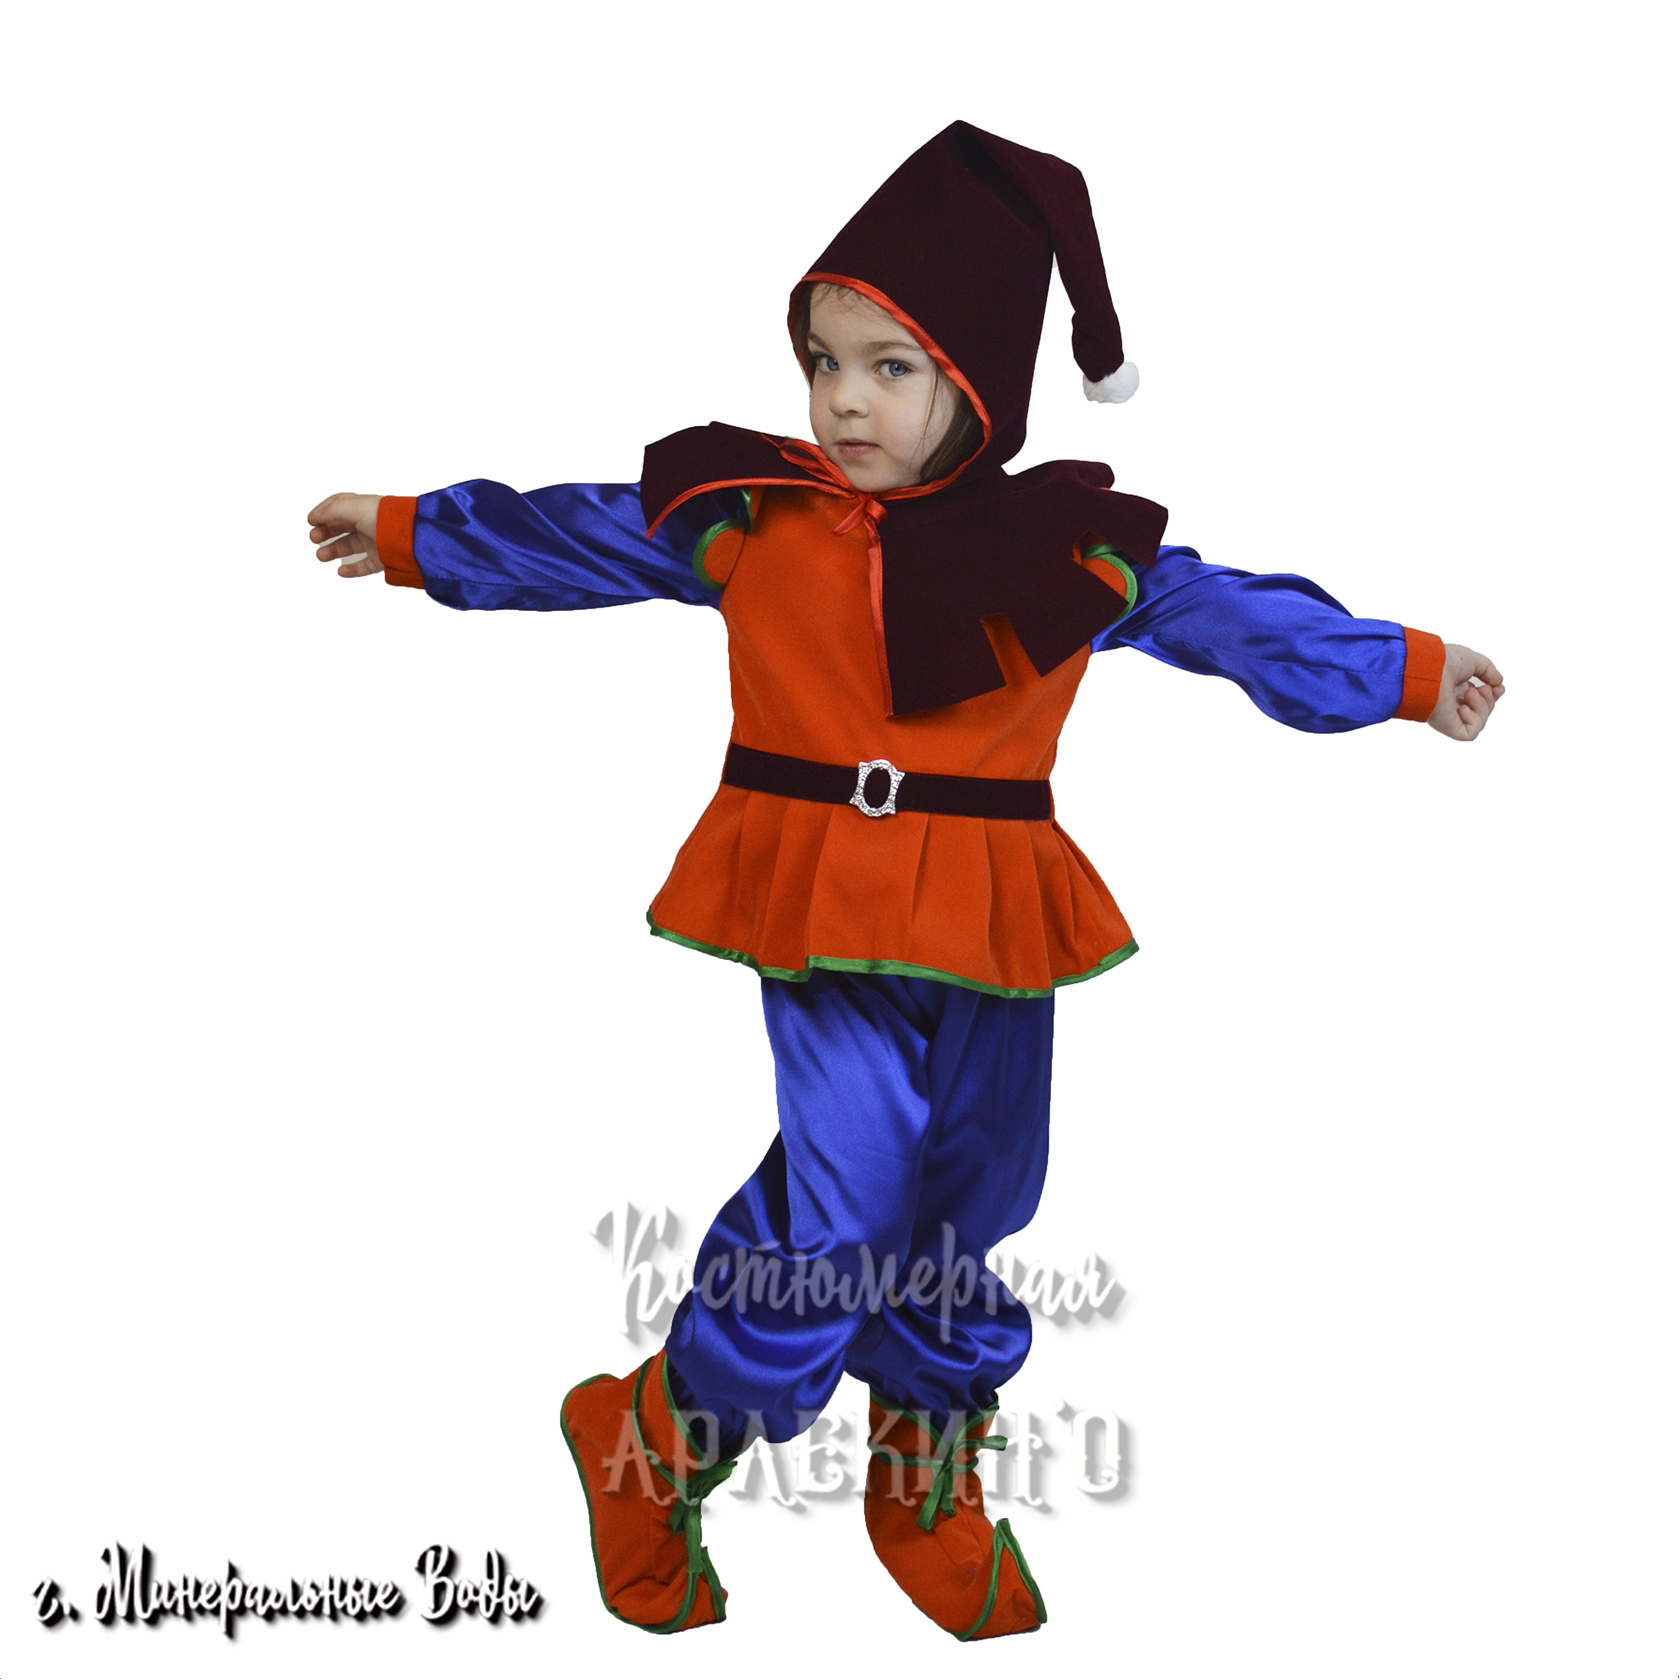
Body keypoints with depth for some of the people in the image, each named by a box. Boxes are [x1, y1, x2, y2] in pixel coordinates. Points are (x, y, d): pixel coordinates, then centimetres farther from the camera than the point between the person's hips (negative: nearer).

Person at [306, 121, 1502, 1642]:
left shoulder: (1067, 549, -2)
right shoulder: (742, 514, -1)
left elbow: (1237, 617, 4)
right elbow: (572, 538, 11)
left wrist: (1408, 672, 0)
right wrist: (409, 535, 19)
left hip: (992, 925, 3)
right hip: (817, 908, -2)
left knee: (962, 1209, 14)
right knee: (846, 1200, -12)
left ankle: (931, 1488, 36)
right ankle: (653, 1443, 11)